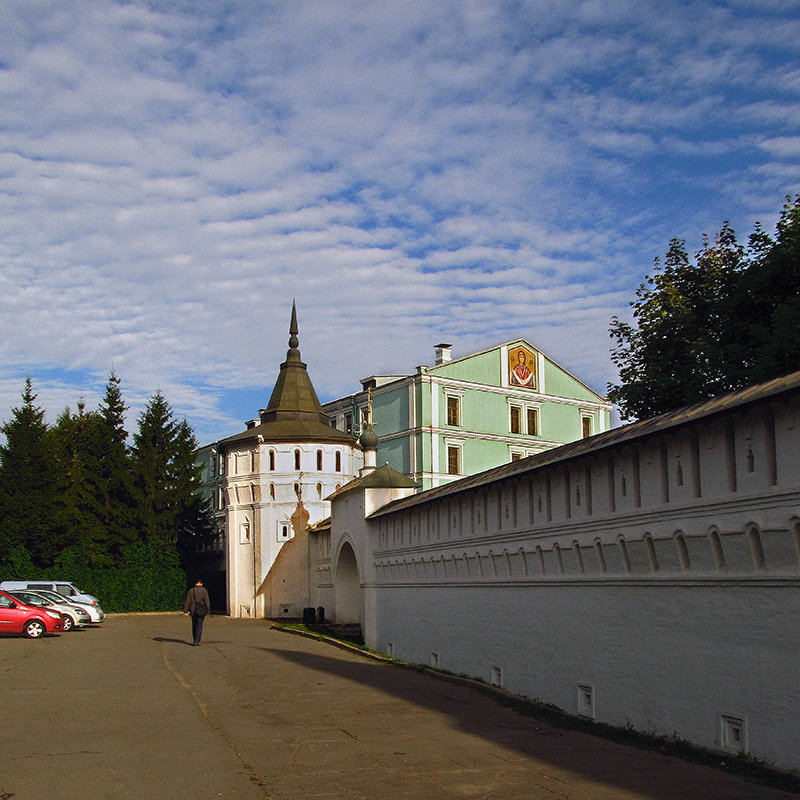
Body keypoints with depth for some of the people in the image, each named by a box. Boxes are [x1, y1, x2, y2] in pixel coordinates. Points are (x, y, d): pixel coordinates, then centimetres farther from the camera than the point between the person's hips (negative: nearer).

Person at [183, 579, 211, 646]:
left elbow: (187, 602, 0)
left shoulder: (190, 591, 4)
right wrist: (207, 610, -2)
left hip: (193, 611, 3)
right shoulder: (204, 590, -5)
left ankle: (195, 641, 20)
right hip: (201, 611, -3)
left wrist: (185, 611, -1)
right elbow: (207, 601, -8)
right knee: (199, 626, 0)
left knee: (194, 626, 14)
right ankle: (197, 642, -6)